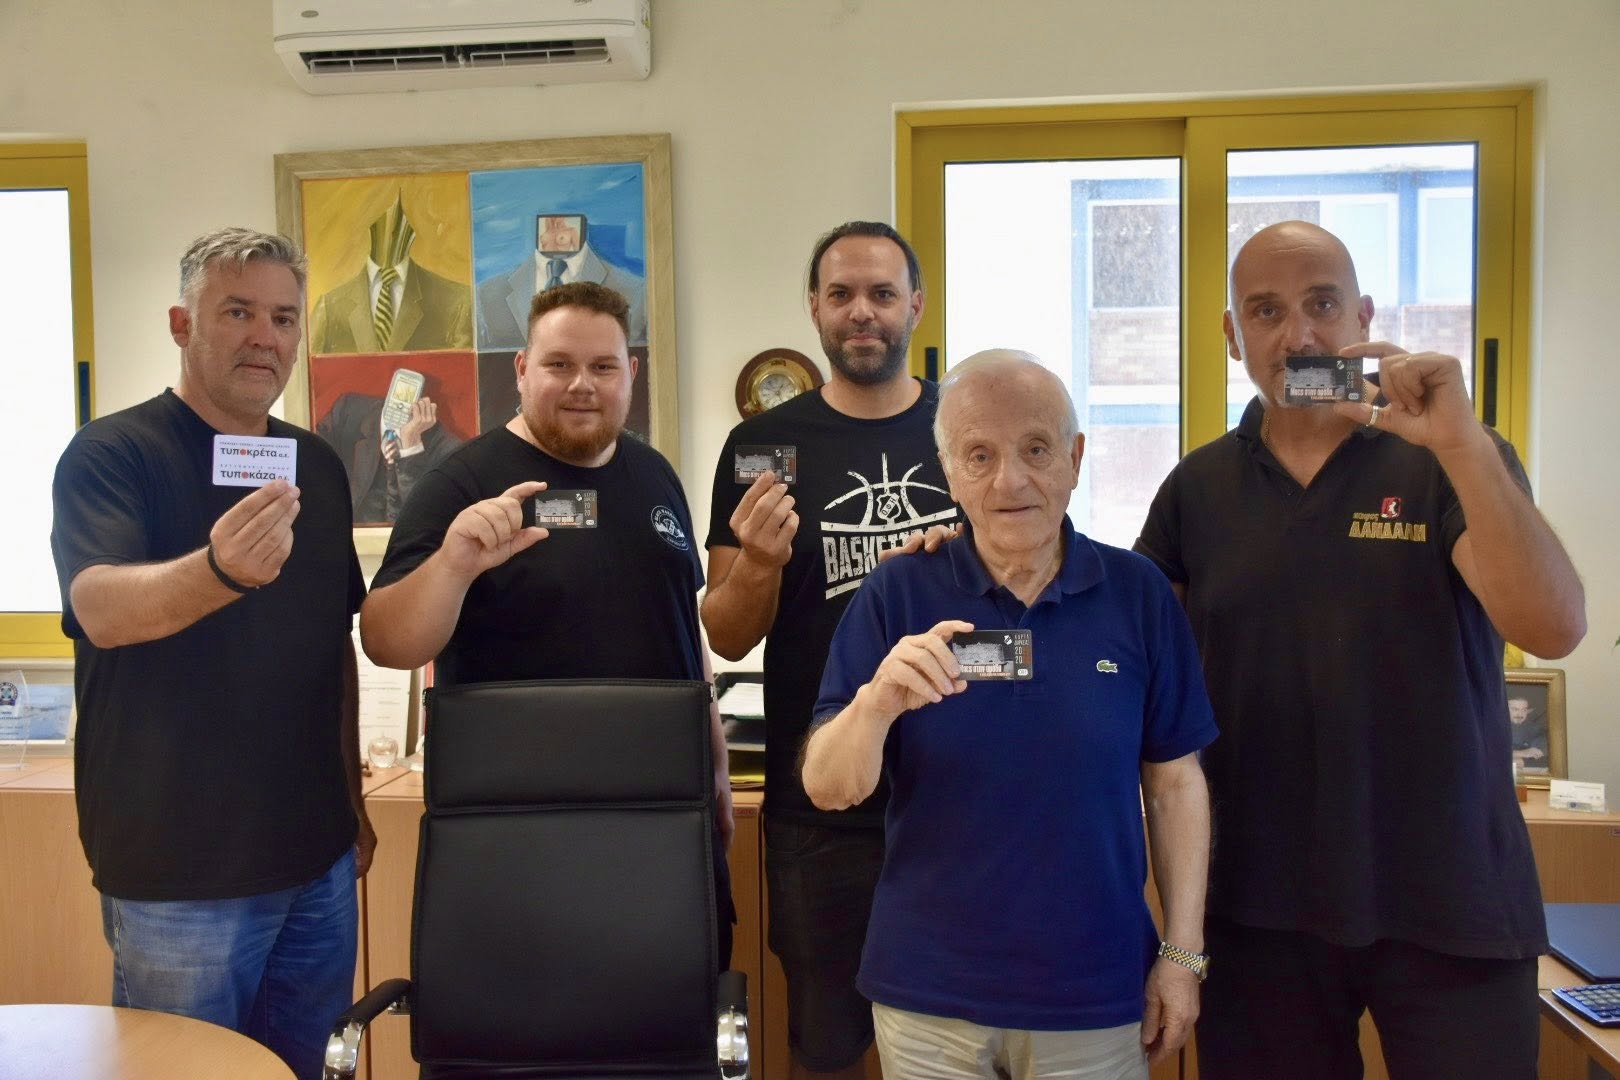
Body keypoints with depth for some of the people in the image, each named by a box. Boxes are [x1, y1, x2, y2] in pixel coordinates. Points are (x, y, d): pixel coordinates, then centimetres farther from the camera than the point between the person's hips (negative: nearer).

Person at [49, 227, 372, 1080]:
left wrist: (352, 801, 12)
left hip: (317, 855, 6)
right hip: (179, 868, -5)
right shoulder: (110, 454, -9)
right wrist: (219, 570, -47)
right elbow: (101, 609, -26)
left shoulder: (318, 466, 8)